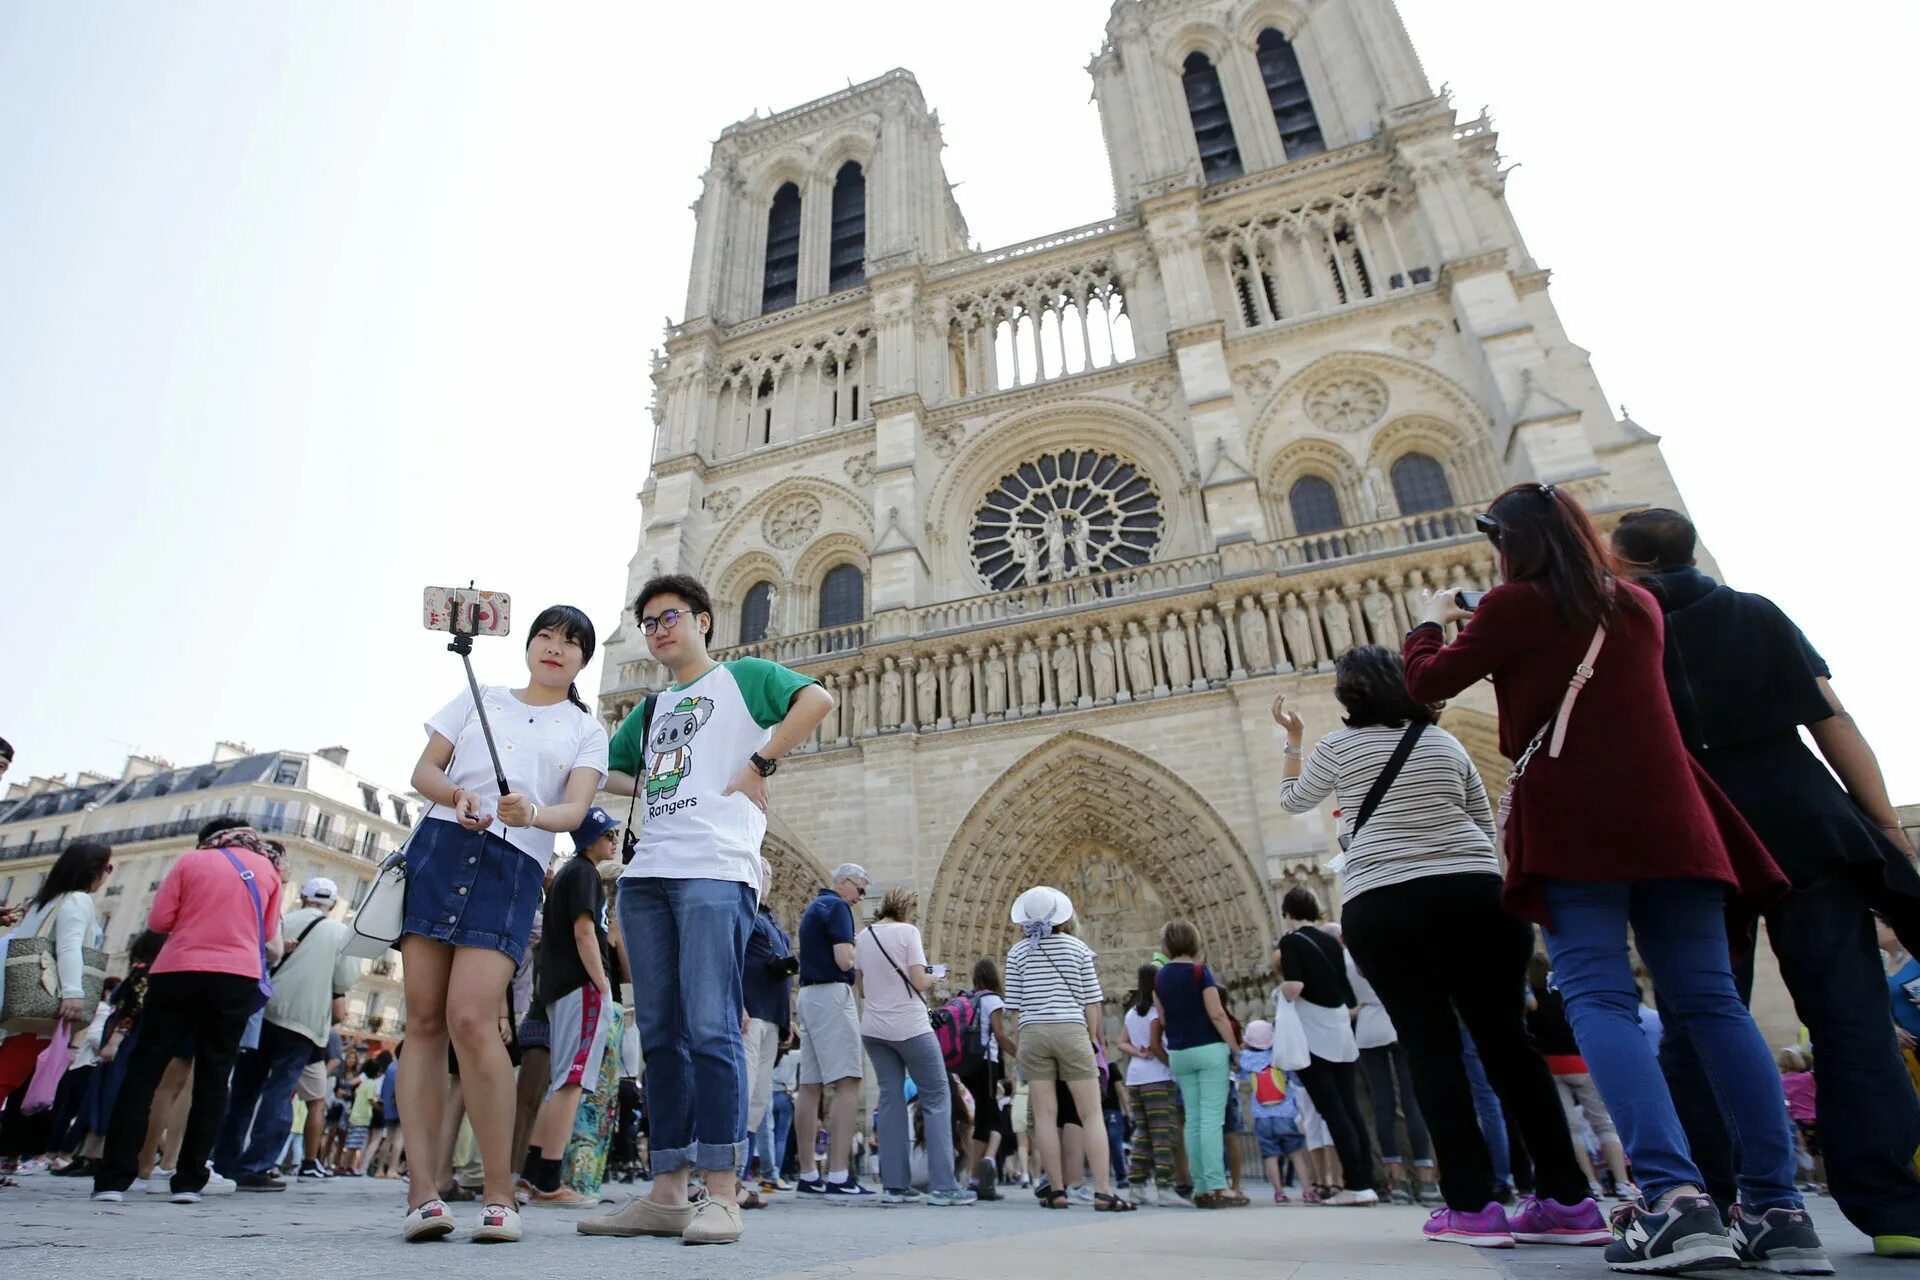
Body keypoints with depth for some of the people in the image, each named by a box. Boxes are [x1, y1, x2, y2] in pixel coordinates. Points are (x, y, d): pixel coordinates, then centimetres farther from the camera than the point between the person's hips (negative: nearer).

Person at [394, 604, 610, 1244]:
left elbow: (575, 809, 1)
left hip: (513, 869, -2)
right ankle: (423, 1190, 1)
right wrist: (457, 796, -9)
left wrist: (531, 813, -23)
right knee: (424, 1019, -3)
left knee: (470, 1018, -15)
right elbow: (424, 770, 14)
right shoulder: (479, 697, 20)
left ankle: (499, 1194, -5)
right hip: (438, 848, 3)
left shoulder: (587, 731, 15)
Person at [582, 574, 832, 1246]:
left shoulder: (742, 676, 7)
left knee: (710, 1028, -10)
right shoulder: (651, 707, 26)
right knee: (660, 1034, 7)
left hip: (715, 870, -7)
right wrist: (639, 785, 11)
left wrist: (759, 764, -12)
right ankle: (667, 1194, 13)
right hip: (646, 874, 7)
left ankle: (722, 1196, -4)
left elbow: (817, 698, -9)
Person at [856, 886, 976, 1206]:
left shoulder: (864, 936, 9)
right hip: (909, 1028, -6)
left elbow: (860, 988, 12)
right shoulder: (908, 931, -9)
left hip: (874, 1029, 6)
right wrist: (931, 977, 6)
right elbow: (918, 981, -14)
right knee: (937, 1097, 2)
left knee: (891, 1099, 9)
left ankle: (894, 1185, 8)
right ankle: (942, 1186, -1)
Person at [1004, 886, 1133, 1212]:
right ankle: (1103, 1192, -3)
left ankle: (1056, 1190, 7)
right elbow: (1092, 1002, 3)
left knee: (1045, 1114, 5)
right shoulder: (1078, 947, 3)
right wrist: (1092, 1038, 12)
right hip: (1071, 1030, -1)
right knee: (1092, 1114, 3)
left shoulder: (1018, 952, 3)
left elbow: (1015, 1005, 3)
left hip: (1033, 1033, 1)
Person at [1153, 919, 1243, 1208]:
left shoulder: (1160, 976, 7)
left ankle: (1201, 1187, 8)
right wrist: (1236, 1048, -8)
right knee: (1212, 1118, -6)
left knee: (1193, 1119, 7)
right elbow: (1216, 1014, -13)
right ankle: (1217, 1187, -8)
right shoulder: (1200, 971, -9)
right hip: (1209, 1049, -5)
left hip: (1179, 1053, 5)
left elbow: (1162, 1018, 9)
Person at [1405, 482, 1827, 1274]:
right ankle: (1778, 1208, 2)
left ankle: (1675, 1198, -22)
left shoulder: (1515, 605, 0)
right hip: (1667, 817, 6)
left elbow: (1428, 682, 4)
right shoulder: (1637, 606, 19)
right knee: (1709, 1001, 4)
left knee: (1599, 1000, -9)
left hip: (1572, 822, -6)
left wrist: (1431, 623, 22)